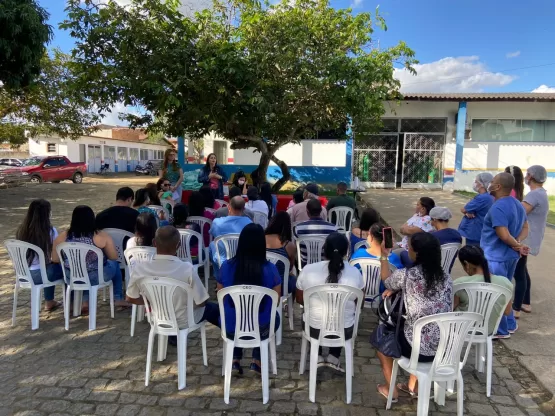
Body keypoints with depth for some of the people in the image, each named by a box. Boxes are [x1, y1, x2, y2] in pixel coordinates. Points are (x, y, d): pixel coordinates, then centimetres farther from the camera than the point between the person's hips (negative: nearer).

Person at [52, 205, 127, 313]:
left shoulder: (63, 237, -6)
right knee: (115, 264, 25)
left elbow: (55, 259, 1)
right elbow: (114, 257, -6)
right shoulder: (102, 236, -13)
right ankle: (118, 299, 28)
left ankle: (85, 301, 30)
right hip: (96, 278, -3)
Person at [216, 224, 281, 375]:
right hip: (261, 330, -1)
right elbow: (276, 301, -1)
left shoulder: (227, 266, -12)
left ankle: (235, 361, 26)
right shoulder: (270, 269, -15)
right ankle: (256, 361, 27)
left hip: (231, 329, 1)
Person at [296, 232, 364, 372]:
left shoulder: (307, 270, -14)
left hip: (314, 330, 0)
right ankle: (333, 357, 24)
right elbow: (359, 304, 2)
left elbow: (300, 300, 1)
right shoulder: (355, 272, -13)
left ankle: (317, 357, 24)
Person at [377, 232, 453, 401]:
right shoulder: (446, 278, 0)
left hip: (417, 349, -5)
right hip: (444, 348, 5)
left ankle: (390, 389, 31)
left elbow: (387, 280, 7)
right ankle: (413, 385, 42)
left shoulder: (407, 275, -15)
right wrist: (396, 289, 17)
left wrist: (384, 256, 19)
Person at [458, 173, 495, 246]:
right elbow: (473, 210, 12)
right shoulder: (487, 196, 13)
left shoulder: (482, 198, -22)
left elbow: (463, 210, -16)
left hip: (474, 234, -10)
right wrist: (468, 212, -10)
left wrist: (467, 212, 5)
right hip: (477, 233, 10)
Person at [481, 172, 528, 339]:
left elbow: (504, 236, -28)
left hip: (496, 258, -10)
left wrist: (517, 245, -10)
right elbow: (525, 228, 14)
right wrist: (518, 243, -2)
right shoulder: (517, 204, 9)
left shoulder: (498, 208, -23)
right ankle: (510, 324, 33)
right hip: (510, 256, 10)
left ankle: (501, 330, 15)